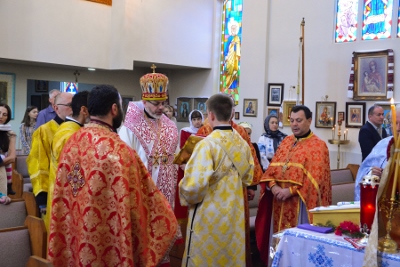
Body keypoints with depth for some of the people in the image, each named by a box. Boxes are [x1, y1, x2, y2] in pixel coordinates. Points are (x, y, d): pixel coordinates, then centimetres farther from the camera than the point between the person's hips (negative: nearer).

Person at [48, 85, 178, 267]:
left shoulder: (72, 142, -1)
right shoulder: (117, 149, -22)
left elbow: (62, 195, 7)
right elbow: (139, 198, -15)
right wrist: (167, 222, 0)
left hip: (75, 237, 7)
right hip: (107, 241, -7)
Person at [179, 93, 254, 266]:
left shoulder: (207, 144, -20)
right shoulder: (242, 144, 2)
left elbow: (194, 185, -25)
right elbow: (248, 178, 12)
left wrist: (186, 198, -5)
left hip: (210, 217, -6)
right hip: (234, 214, 6)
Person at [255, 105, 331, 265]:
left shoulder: (318, 145, -6)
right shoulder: (286, 142, 13)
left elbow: (315, 178, -15)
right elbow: (272, 167, 10)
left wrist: (291, 190, -19)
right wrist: (273, 186, -9)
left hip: (300, 202, -6)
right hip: (280, 200, 6)